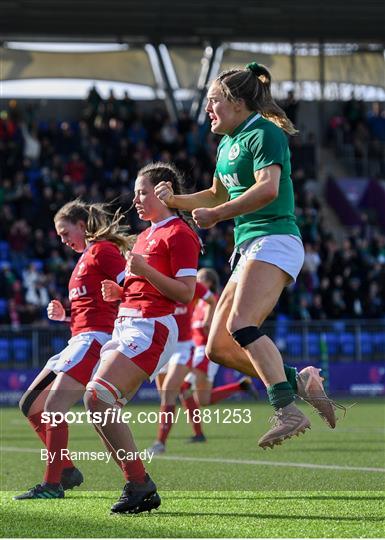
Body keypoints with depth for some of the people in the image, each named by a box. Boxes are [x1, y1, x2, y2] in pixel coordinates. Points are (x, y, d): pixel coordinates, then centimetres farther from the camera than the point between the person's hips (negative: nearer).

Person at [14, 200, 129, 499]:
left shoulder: (103, 250, -5)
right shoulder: (85, 257, 24)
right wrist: (63, 316, 12)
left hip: (95, 339, -11)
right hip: (79, 340, 11)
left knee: (53, 408, -16)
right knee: (31, 405, 9)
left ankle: (52, 484, -11)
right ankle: (67, 470, 13)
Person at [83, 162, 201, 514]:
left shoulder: (179, 234, -7)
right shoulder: (146, 235, 23)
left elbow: (186, 293, -15)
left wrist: (144, 270, -23)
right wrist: (119, 292, 13)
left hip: (151, 328, -10)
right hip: (127, 323, 10)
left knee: (98, 397, -21)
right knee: (96, 401, 2)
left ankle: (138, 483, -17)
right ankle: (141, 490, 4)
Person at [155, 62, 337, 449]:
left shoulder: (265, 133, -8)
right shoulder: (227, 144, 20)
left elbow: (268, 188, -24)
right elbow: (218, 195, 35)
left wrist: (217, 215, -20)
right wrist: (175, 200, 21)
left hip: (274, 240, -10)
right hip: (249, 249, 10)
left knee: (241, 325, -28)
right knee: (219, 347, 1)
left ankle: (288, 412, -32)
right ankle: (300, 382, 4)